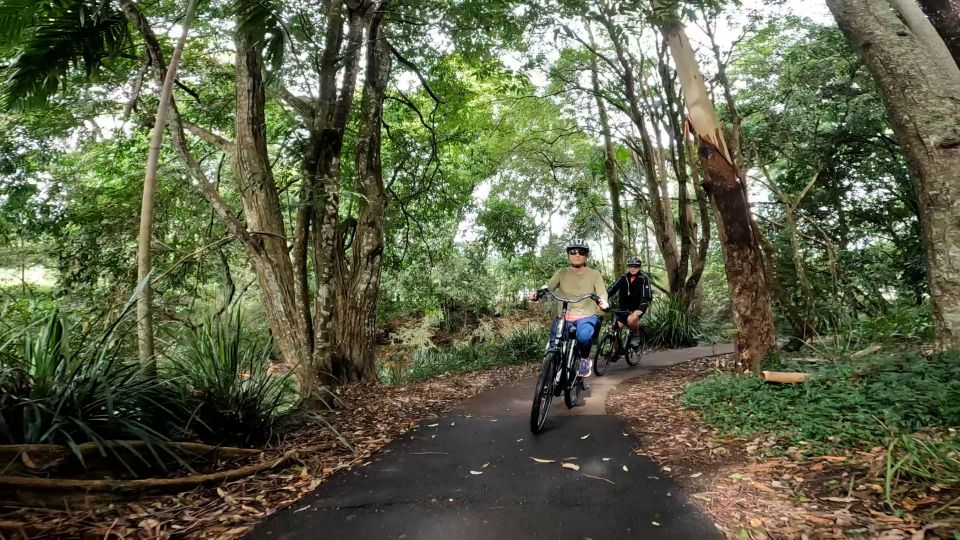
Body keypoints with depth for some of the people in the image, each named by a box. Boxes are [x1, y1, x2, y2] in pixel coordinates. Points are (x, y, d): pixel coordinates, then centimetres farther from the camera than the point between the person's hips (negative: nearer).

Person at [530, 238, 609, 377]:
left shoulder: (594, 274, 5)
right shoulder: (562, 273, 8)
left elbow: (602, 293, -7)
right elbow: (548, 286, -6)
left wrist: (603, 301, -33)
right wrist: (537, 294, -30)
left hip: (587, 316, -2)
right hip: (564, 317, 2)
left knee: (583, 335, -35)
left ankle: (585, 359, -3)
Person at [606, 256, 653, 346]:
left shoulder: (643, 279, -11)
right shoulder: (623, 278, -1)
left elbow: (645, 296, -25)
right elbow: (611, 290, -13)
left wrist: (640, 309, -41)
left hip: (638, 307, -4)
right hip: (624, 307, 4)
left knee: (631, 319, -34)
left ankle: (636, 335, -4)